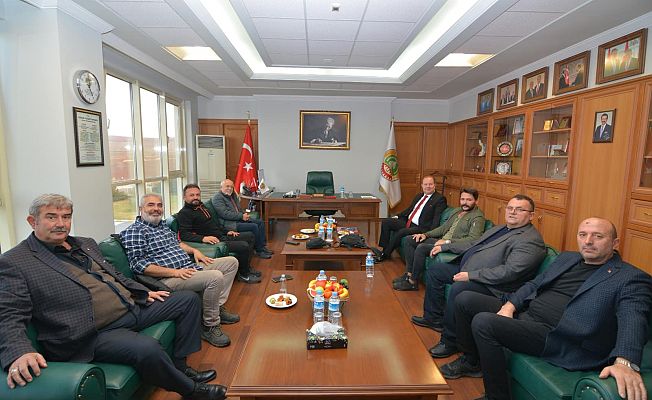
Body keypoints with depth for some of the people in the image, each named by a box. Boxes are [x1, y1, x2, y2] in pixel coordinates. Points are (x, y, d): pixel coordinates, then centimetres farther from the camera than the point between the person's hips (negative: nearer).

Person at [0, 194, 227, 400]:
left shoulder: (86, 244, 16)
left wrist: (143, 292, 14)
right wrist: (19, 353, -32)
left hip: (132, 307, 8)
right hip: (94, 335, -8)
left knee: (188, 299, 7)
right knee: (147, 349, -35)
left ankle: (180, 366, 11)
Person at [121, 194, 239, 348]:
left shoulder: (162, 224, 18)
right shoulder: (134, 231, -8)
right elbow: (138, 265, -17)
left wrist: (194, 250, 10)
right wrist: (174, 272, -23)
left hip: (190, 267, 10)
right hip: (168, 278, -10)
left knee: (232, 262, 8)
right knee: (215, 277, -32)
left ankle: (217, 307, 10)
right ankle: (210, 326, -12)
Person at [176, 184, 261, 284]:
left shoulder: (201, 206, 18)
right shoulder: (184, 213, -11)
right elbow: (184, 234, -23)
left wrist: (226, 231, 18)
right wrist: (203, 238, -35)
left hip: (222, 237, 10)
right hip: (215, 242, -10)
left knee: (250, 236, 14)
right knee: (244, 246, -25)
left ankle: (247, 267, 19)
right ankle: (243, 275, -2)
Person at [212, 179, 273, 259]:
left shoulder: (233, 195, 18)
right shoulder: (217, 198, -11)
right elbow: (225, 214, -21)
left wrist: (244, 214, 2)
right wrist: (241, 216, -20)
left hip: (239, 219, 10)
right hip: (229, 223, -10)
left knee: (260, 222, -1)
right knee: (254, 226, -22)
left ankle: (262, 246, -1)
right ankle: (259, 251, -10)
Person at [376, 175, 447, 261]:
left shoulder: (440, 199, -4)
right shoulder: (418, 196, 19)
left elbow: (437, 218, -13)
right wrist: (397, 216, 13)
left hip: (420, 227, -8)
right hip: (407, 222, 8)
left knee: (401, 232, -30)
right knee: (386, 222, -6)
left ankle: (386, 254, -10)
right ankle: (384, 249, -3)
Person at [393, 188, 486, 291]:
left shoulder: (477, 217, -9)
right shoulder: (457, 210, 17)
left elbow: (473, 239, -22)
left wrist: (448, 241, -28)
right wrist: (426, 234, 5)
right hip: (442, 240, 9)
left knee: (421, 247, -27)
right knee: (410, 240, 1)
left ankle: (413, 282, -13)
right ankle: (409, 274, 2)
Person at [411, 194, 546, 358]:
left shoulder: (531, 240, -12)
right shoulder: (499, 229, 18)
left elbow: (510, 271, -25)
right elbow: (473, 245, 27)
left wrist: (471, 275, -27)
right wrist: (444, 246, 21)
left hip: (491, 284, -10)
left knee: (458, 289, -35)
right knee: (434, 271, 11)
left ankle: (450, 343, -14)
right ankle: (434, 318, 21)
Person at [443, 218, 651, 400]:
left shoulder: (631, 278, -3)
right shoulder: (567, 257, 19)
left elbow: (632, 320, -20)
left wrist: (625, 363, -38)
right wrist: (509, 305, 0)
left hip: (555, 335, -8)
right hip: (523, 312, 8)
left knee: (483, 322, -28)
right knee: (465, 300, 1)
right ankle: (472, 360, 20)